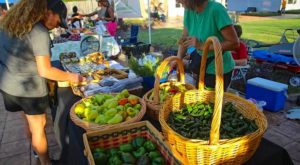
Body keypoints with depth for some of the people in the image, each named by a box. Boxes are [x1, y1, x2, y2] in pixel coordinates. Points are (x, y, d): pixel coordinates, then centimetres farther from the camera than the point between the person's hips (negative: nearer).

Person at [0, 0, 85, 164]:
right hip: (28, 87, -8)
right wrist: (71, 77, -11)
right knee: (38, 127, 10)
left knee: (29, 121, 24)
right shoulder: (40, 32, -21)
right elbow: (45, 71, -21)